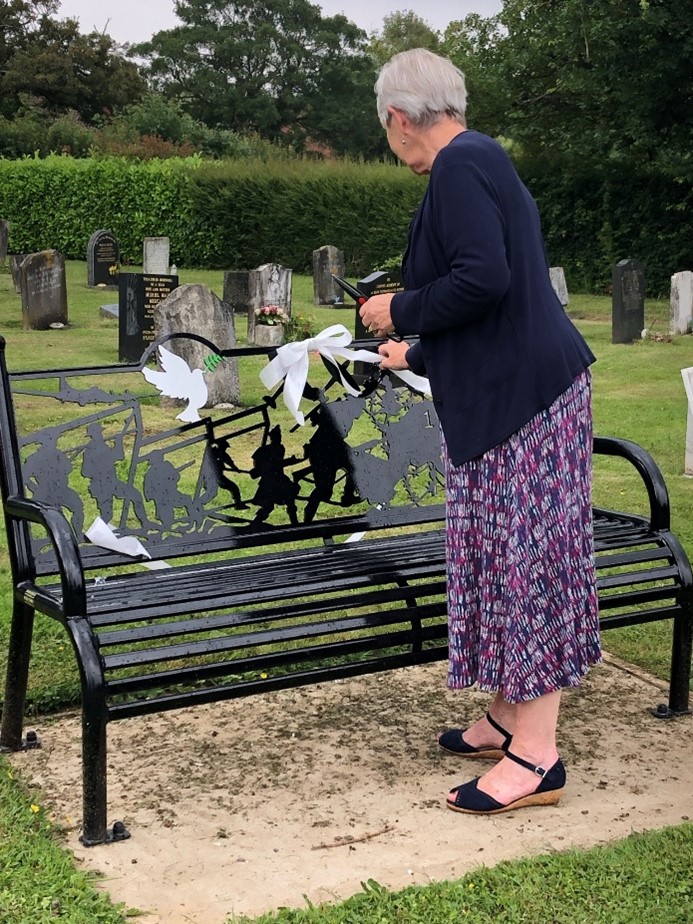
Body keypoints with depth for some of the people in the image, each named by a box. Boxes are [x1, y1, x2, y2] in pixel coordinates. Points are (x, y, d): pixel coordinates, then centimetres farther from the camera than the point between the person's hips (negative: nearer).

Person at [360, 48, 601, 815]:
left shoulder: (460, 165, -12)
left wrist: (399, 312, -10)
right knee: (507, 559, 14)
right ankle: (507, 718, 25)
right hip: (501, 395, 10)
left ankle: (535, 758, 1)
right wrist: (414, 356, 39)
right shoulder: (481, 162, 19)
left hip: (522, 400, -10)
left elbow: (483, 280, -26)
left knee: (521, 561, -6)